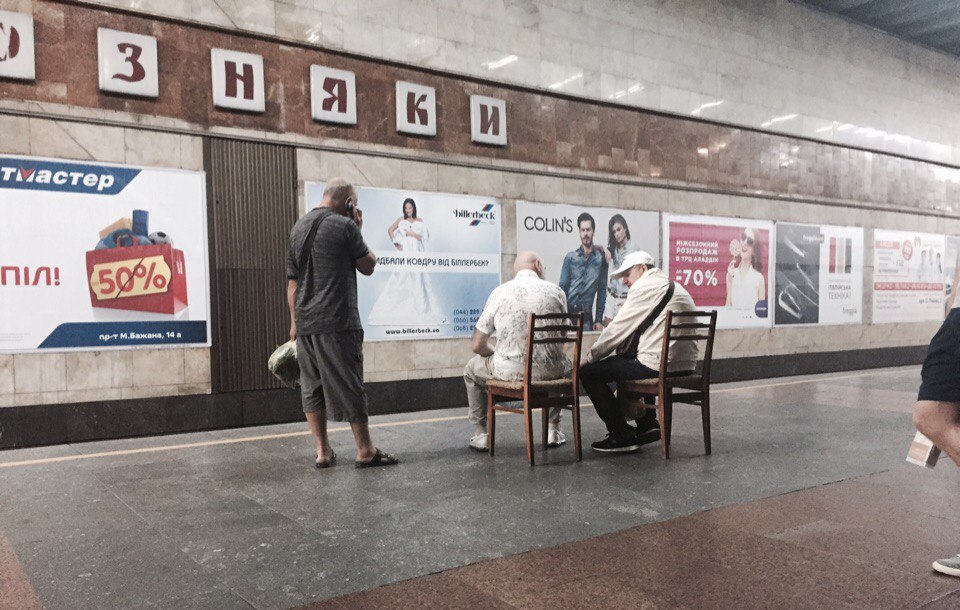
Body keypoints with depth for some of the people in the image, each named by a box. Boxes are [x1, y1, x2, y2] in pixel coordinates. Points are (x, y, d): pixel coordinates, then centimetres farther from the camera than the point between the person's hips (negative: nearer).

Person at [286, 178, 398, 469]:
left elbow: (292, 281, 15)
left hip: (305, 325, 6)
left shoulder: (298, 228, 13)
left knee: (311, 387, 10)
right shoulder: (344, 225, -7)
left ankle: (322, 451, 14)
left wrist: (294, 322, 19)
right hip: (338, 323, -6)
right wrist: (357, 231, 8)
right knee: (349, 385, 0)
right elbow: (368, 266, 2)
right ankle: (365, 450, 8)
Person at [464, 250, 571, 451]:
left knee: (472, 369, 30)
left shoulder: (499, 293, 0)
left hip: (509, 372, -1)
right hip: (550, 371, 1)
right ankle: (553, 430, 33)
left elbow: (478, 345, 2)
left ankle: (481, 435, 29)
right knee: (566, 365, 38)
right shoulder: (555, 291, 3)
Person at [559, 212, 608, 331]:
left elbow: (602, 290, 6)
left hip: (586, 314, 0)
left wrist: (599, 319, 2)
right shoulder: (570, 257, 4)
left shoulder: (600, 259, 5)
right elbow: (562, 287, 4)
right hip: (568, 311, 0)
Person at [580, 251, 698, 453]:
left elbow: (618, 330, -9)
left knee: (588, 372, -2)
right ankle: (647, 424, 29)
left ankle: (622, 436, 3)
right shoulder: (674, 286, 21)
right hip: (684, 365, 10)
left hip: (658, 366, -10)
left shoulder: (645, 287, -8)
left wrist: (589, 358, 2)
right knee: (623, 361, 34)